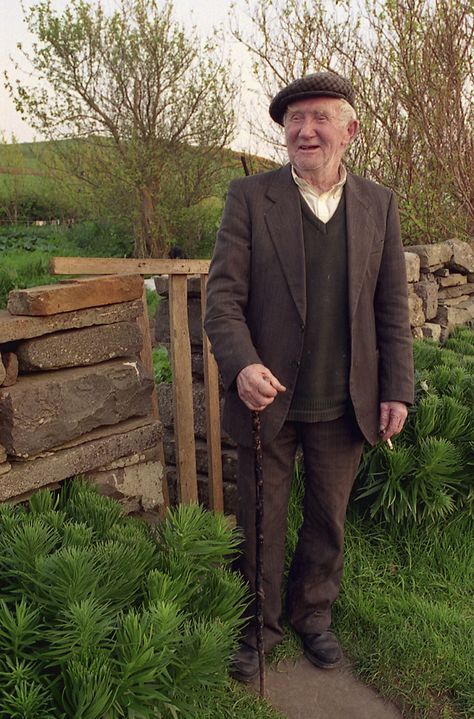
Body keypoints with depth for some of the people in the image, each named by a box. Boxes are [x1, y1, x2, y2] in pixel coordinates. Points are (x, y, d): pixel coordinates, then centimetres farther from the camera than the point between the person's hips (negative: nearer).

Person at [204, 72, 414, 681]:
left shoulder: (379, 205, 3)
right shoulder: (249, 197, -5)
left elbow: (391, 307, 5)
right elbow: (223, 294, -10)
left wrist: (397, 389, 1)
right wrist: (241, 366, -26)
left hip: (345, 406, 2)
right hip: (268, 398, -2)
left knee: (328, 521, 19)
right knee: (261, 524, 14)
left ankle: (313, 614, 44)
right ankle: (258, 629, 37)